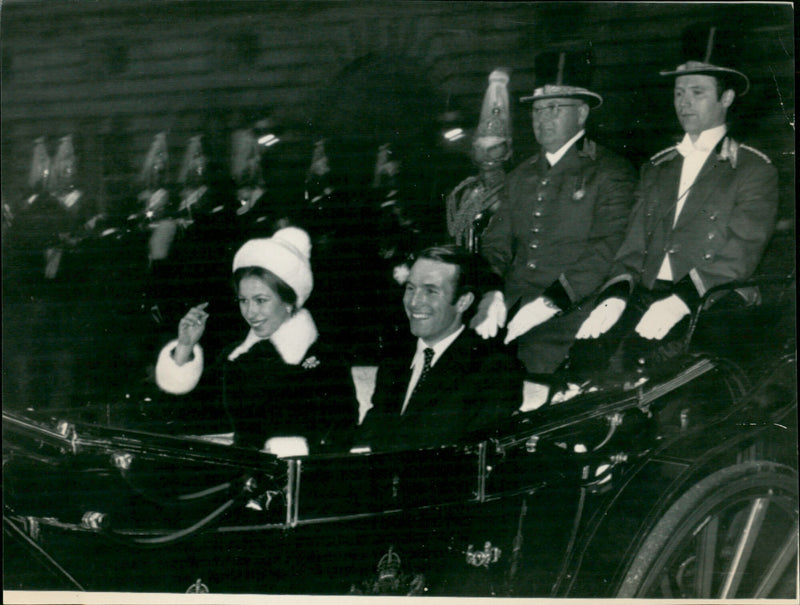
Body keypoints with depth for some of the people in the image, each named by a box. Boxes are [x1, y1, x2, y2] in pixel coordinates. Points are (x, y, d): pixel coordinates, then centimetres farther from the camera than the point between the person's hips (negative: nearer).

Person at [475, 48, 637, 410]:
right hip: (510, 316, 5)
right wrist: (492, 295, -2)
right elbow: (497, 241, 20)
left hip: (571, 318, -5)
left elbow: (609, 250, -8)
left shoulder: (611, 174, 3)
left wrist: (550, 302, -16)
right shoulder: (522, 176, 24)